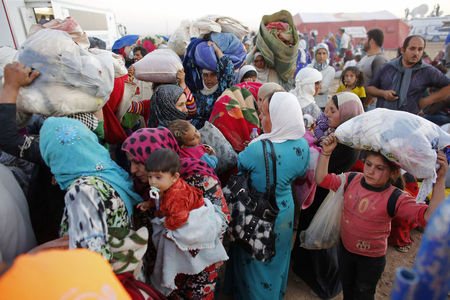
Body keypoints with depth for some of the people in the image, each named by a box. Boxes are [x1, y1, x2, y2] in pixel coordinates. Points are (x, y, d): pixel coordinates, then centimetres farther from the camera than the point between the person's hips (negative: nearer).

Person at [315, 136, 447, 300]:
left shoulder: (395, 198, -25)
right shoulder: (352, 180, -15)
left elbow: (430, 216, -35)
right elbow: (322, 179, -11)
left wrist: (440, 179, -41)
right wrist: (326, 153, -22)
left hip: (371, 257, -3)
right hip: (345, 248, 3)